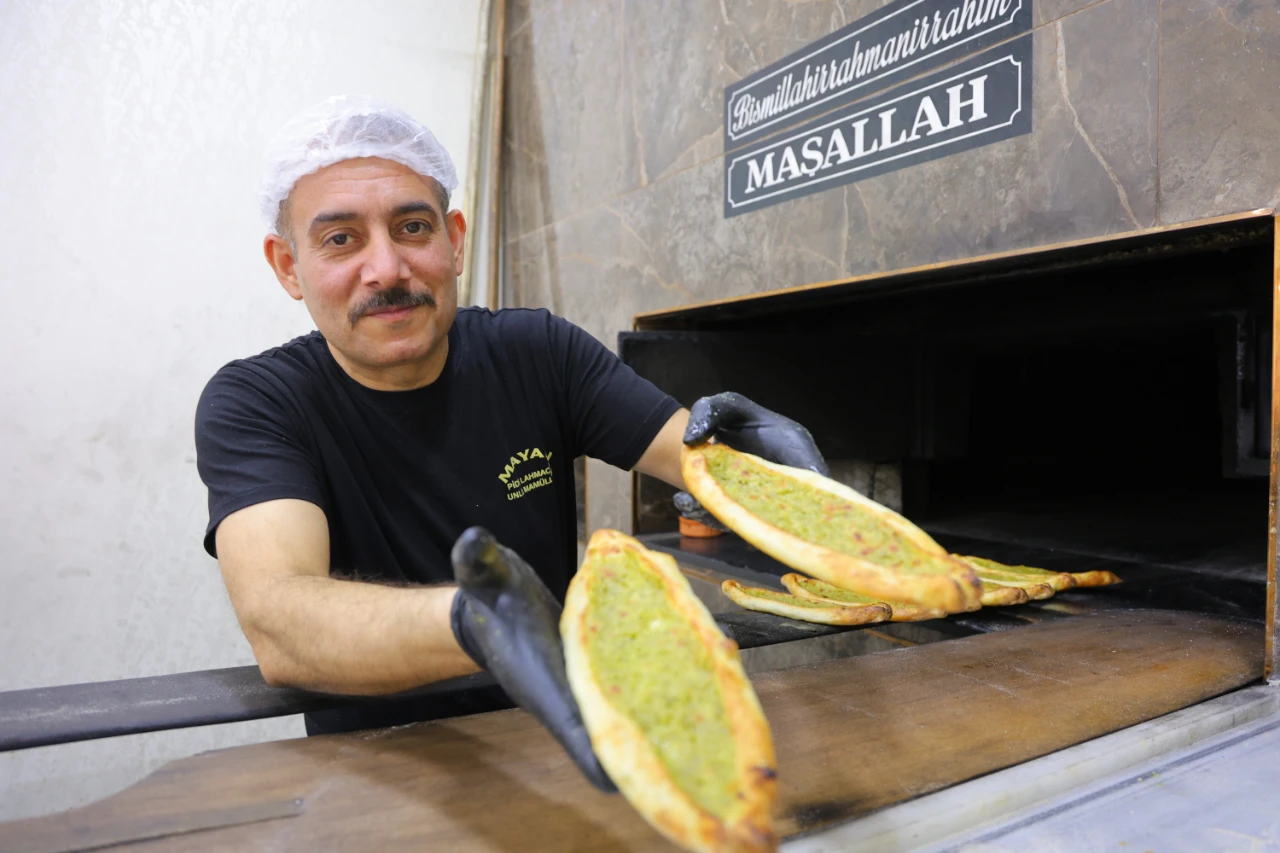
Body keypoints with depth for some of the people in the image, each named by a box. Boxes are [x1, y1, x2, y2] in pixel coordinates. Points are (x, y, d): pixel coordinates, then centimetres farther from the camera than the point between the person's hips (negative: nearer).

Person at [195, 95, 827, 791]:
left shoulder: (538, 351, -3)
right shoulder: (251, 404, -10)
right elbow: (275, 623, -27)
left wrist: (740, 446, -32)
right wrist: (469, 625, -47)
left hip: (562, 741, 3)